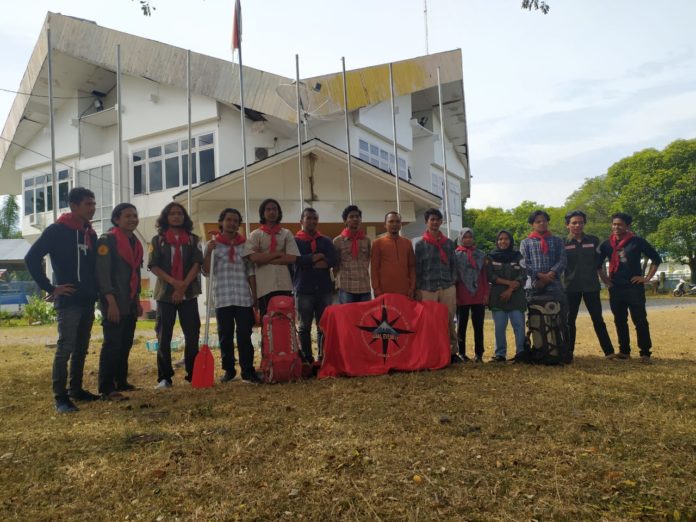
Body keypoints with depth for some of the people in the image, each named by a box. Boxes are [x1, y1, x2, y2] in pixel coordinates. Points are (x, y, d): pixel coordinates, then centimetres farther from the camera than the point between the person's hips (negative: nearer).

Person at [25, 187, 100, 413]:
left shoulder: (90, 234, 13)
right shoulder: (56, 230, -8)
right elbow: (31, 258, -13)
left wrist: (94, 290, 10)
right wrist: (50, 288, -13)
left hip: (88, 301, 7)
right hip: (68, 301, -7)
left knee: (81, 349, 13)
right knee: (65, 348, -7)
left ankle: (76, 389, 23)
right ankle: (60, 396, 0)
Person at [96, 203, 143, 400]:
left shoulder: (135, 242, 16)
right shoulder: (107, 240, -8)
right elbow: (102, 273, -15)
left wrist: (137, 300, 20)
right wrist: (111, 302, -21)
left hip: (130, 303, 8)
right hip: (113, 302, -8)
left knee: (126, 343, 11)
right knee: (112, 343, -9)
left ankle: (121, 382, 21)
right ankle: (106, 388, -5)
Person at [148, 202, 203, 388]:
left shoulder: (193, 239, 9)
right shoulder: (158, 240, 7)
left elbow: (197, 263, -2)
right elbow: (153, 266, -2)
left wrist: (184, 285, -14)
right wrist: (174, 282, -16)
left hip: (189, 293, 0)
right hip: (165, 293, 0)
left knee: (192, 334, -1)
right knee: (164, 336, 1)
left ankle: (193, 373, 8)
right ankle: (165, 377, 7)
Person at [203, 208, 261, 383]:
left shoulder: (245, 244, 10)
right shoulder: (213, 245, 5)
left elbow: (250, 272, 10)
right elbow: (206, 271, 0)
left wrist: (254, 295, 6)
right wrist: (209, 253, -15)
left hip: (243, 298, 1)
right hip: (222, 298, 0)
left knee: (244, 335, 0)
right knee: (225, 336, 6)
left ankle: (248, 370, 4)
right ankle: (229, 370, 17)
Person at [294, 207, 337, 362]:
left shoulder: (326, 241, 14)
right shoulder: (295, 241, 6)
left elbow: (332, 261, -3)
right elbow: (295, 260, -12)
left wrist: (308, 261, -14)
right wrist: (316, 257, -9)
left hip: (325, 288, 3)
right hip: (304, 289, -2)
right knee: (304, 327, 3)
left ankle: (323, 358, 11)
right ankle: (307, 359, 9)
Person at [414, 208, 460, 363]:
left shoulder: (449, 243, 12)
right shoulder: (420, 244, 5)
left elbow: (453, 265, 14)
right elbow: (417, 269, 4)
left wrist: (453, 283, 5)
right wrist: (418, 290, -1)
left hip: (448, 288, 2)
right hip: (427, 289, -2)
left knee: (449, 321, 2)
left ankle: (452, 351, 10)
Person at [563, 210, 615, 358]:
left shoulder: (593, 240, 4)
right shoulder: (563, 243, 0)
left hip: (591, 285, 1)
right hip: (571, 286, 0)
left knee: (598, 319, 3)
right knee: (569, 320, 6)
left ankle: (609, 351, 8)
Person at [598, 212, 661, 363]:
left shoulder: (637, 241, -4)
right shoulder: (607, 244, 7)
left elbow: (656, 259, 1)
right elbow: (598, 263, 20)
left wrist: (647, 278, -4)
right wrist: (604, 279, 10)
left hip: (634, 287, -4)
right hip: (615, 288, 4)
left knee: (640, 321, -4)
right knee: (620, 321, 9)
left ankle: (645, 353, 3)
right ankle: (624, 351, 19)